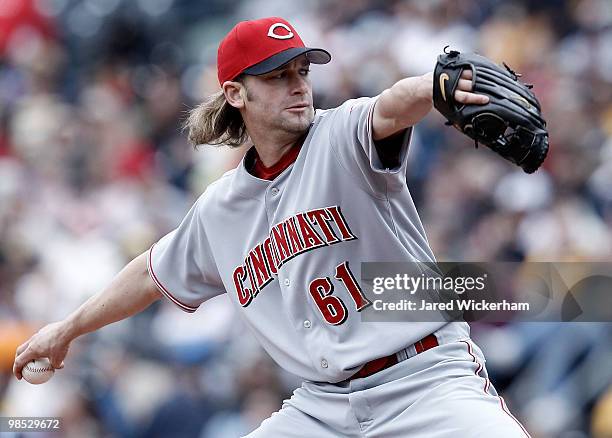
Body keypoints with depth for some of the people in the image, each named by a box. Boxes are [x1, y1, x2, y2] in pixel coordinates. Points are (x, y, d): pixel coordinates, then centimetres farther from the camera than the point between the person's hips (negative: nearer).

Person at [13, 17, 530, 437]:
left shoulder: (341, 138, -5)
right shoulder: (217, 210, 11)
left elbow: (395, 106, -29)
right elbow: (154, 275, 29)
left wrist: (440, 86, -53)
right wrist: (68, 329, 40)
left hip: (425, 377, -5)